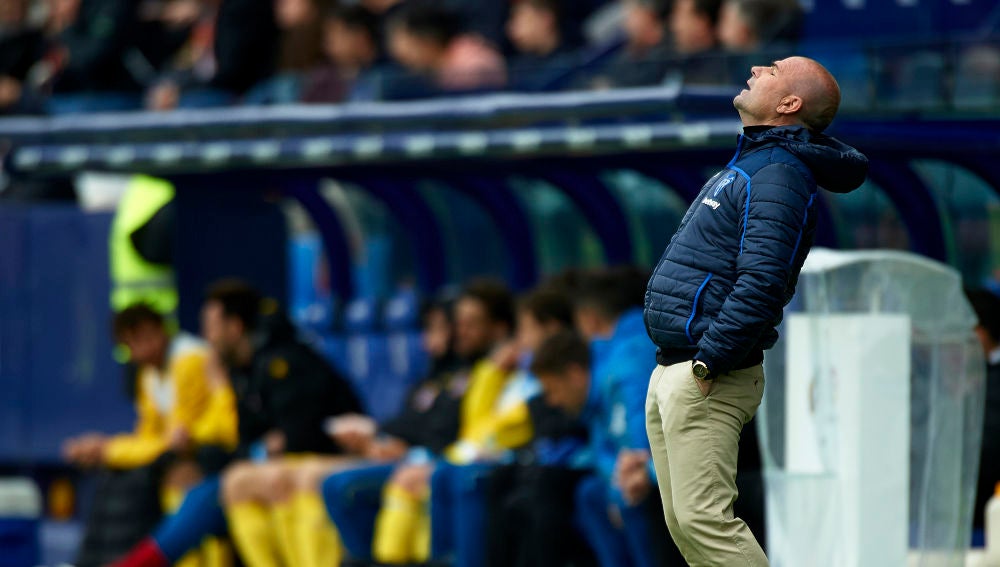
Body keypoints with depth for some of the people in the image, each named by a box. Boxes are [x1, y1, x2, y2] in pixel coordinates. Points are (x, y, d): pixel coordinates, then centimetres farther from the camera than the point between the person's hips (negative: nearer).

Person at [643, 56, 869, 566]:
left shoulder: (778, 174, -14)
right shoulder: (747, 164, 17)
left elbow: (762, 280, -24)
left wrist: (709, 362, -23)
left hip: (706, 381, -10)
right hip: (670, 372, 10)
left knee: (704, 522, -17)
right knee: (683, 523, 10)